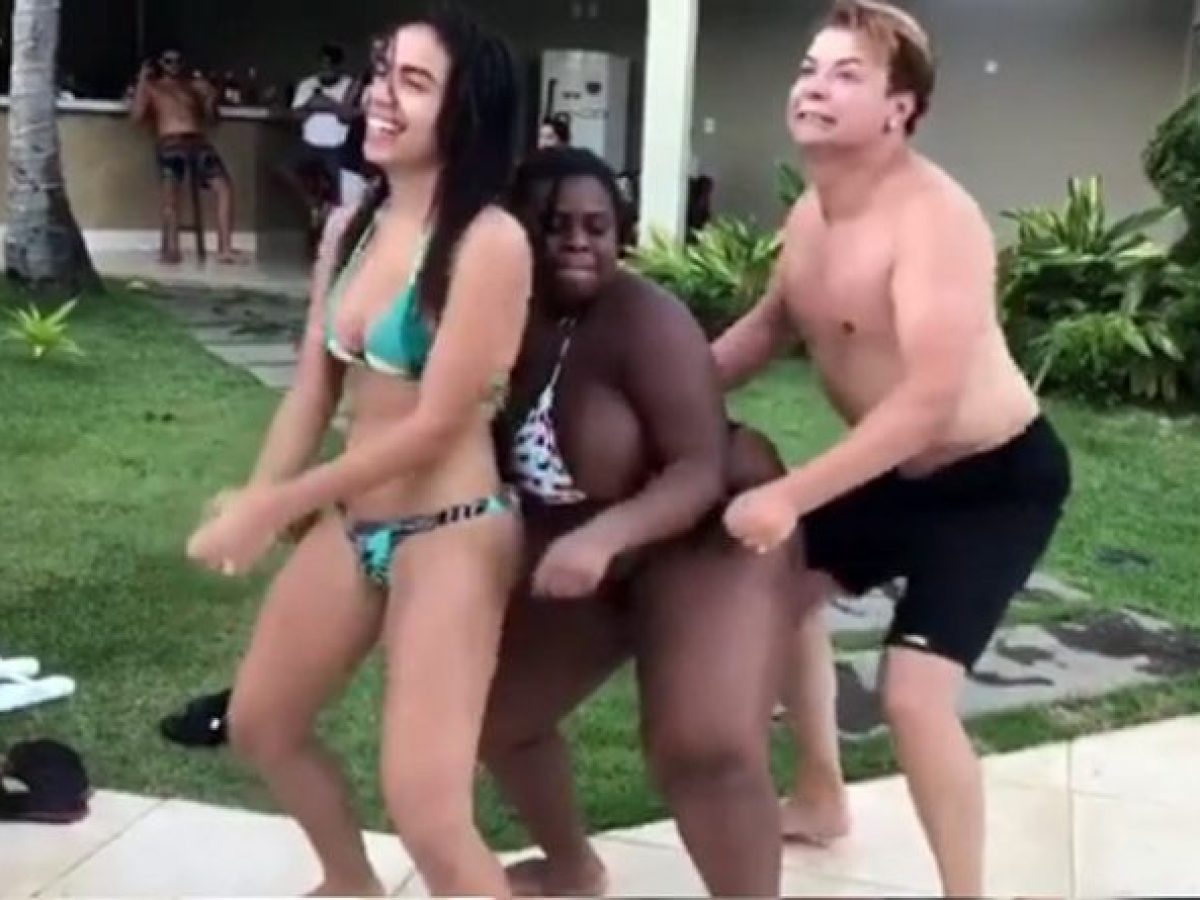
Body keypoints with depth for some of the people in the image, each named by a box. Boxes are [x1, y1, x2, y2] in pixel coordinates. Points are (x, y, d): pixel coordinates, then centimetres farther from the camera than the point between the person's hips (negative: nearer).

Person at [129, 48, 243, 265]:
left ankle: (224, 249, -16)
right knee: (171, 192, -27)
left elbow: (209, 119, 22)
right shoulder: (151, 86, 19)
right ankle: (171, 249, -33)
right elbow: (137, 115, 4)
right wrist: (142, 82, 2)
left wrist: (210, 98, 4)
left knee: (224, 187, -16)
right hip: (171, 144, -3)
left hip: (198, 142, 3)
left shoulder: (194, 85, 26)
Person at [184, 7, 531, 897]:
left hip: (453, 533, -8)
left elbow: (435, 424, -20)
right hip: (350, 525, 9)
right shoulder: (351, 228, 5)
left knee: (427, 812, -12)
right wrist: (254, 500, -5)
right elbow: (314, 388, 7)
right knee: (261, 724, 24)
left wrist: (273, 507, -16)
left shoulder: (491, 241, -20)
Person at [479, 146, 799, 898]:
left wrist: (605, 534, -46)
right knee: (489, 710, 15)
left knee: (707, 751, -25)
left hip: (707, 534, -7)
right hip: (577, 549, 7)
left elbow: (703, 469, -32)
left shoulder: (644, 319, -27)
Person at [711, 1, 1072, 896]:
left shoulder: (934, 218, -29)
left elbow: (930, 399, -37)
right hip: (893, 470, 9)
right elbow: (770, 326, 16)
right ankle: (821, 799, 39)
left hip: (996, 477, -9)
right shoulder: (812, 212, -1)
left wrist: (790, 496, -39)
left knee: (914, 690, -19)